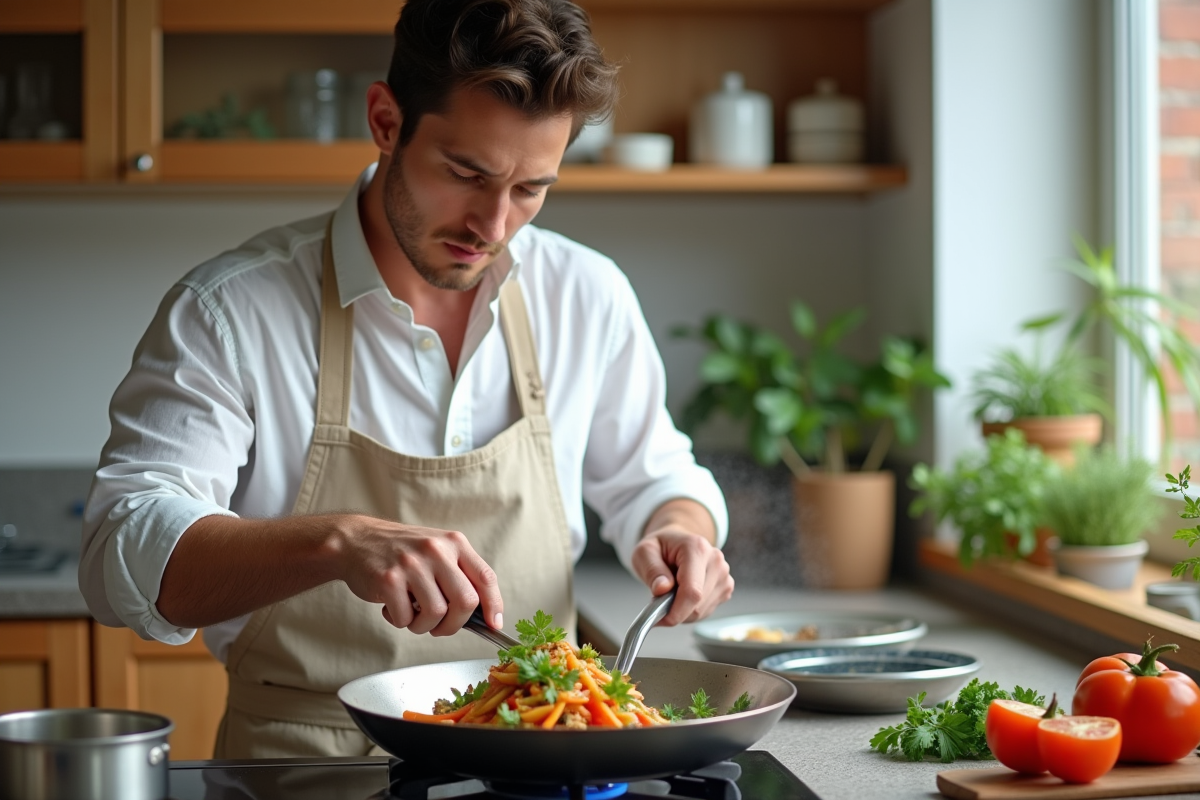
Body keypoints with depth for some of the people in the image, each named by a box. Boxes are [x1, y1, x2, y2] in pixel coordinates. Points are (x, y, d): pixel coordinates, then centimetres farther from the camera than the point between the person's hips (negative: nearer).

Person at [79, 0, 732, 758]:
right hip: (302, 778, -4)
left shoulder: (588, 298, 3)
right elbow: (125, 555, -17)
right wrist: (339, 542, -32)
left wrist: (681, 527, -4)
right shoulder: (230, 310, -8)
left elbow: (650, 474, 20)